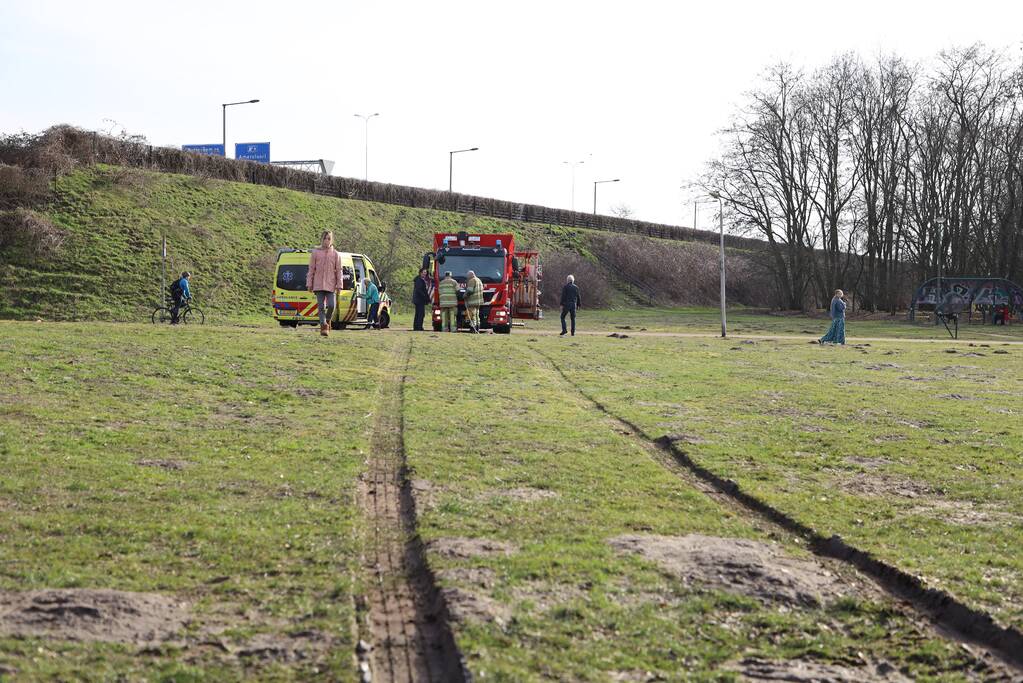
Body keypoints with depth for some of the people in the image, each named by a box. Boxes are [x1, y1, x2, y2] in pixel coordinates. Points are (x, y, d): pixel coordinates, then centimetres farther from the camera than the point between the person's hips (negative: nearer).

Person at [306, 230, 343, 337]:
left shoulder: (335, 254, 5)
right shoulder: (315, 253, 5)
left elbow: (339, 271, 6)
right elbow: (311, 270, 7)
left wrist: (339, 286, 0)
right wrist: (309, 284, 4)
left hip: (331, 285, 0)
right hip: (318, 285, 0)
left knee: (331, 305, -10)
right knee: (321, 307, -3)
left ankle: (327, 320, 18)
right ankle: (323, 327, 0)